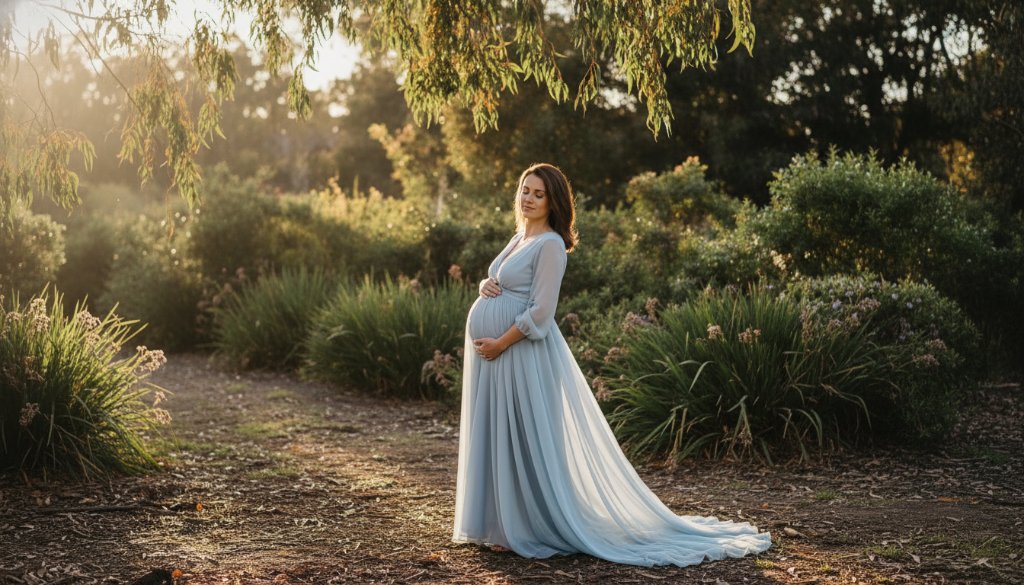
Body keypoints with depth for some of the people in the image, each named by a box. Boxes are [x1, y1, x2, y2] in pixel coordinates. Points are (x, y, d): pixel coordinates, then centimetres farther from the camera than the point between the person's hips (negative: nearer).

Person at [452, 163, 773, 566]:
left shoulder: (550, 245, -12)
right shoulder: (519, 238, 15)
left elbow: (540, 312, -17)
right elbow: (497, 283, 24)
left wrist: (500, 343, -17)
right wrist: (486, 286, 1)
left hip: (523, 350, -9)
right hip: (493, 353, 9)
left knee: (526, 439, -4)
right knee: (497, 437, 12)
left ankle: (527, 530, 4)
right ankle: (504, 525, 21)